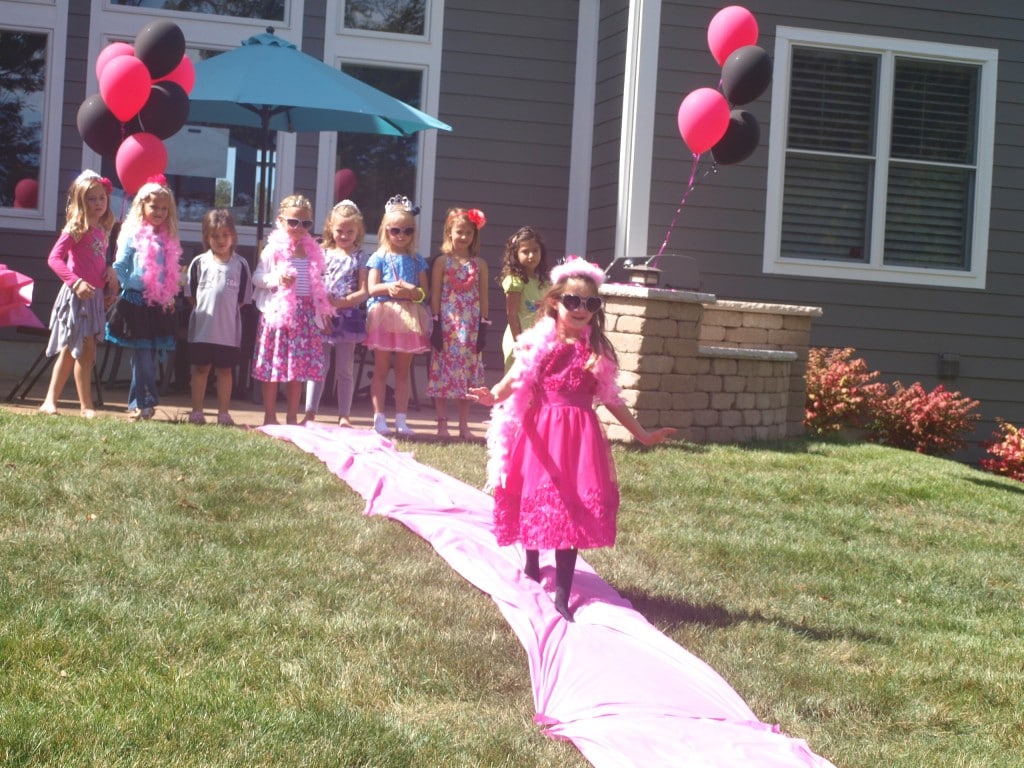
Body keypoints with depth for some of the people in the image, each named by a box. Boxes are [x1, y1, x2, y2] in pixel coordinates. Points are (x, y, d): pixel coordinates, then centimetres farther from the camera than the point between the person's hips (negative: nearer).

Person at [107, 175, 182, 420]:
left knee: (151, 356, 7)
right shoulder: (132, 234, -4)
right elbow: (119, 267, -4)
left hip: (158, 305, 5)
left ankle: (138, 404, 14)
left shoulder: (168, 239, 11)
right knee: (143, 356, -6)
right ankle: (147, 401, 0)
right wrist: (128, 286, -13)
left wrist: (170, 297, 6)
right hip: (136, 302, -5)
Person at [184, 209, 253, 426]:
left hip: (229, 328, 0)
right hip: (201, 326, 0)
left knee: (225, 369, 9)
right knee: (200, 368, 7)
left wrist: (227, 311, 0)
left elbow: (243, 297, 5)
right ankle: (197, 411, 12)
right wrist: (204, 310, 0)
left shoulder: (240, 264, 0)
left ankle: (223, 412, 15)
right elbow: (191, 294, 6)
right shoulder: (199, 262, 0)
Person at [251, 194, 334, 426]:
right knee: (273, 365, 0)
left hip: (306, 315, 4)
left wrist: (323, 311, 16)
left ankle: (292, 417, 15)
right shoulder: (274, 250, -3)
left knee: (300, 367, 6)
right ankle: (270, 416, 9)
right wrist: (276, 279, -21)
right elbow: (257, 277, -4)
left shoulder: (313, 251, 9)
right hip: (278, 312, -4)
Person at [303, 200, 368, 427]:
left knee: (345, 370, 6)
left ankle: (344, 416, 10)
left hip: (347, 316, -1)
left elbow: (363, 291, -4)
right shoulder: (322, 253, 5)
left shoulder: (359, 256, 2)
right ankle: (310, 414, 6)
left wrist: (342, 302, -18)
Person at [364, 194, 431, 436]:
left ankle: (400, 419, 10)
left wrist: (411, 292, -16)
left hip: (408, 317, 3)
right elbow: (372, 288, -5)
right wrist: (390, 287, -23)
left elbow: (424, 291, 5)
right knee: (381, 368, 1)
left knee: (403, 370, 7)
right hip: (384, 316, -3)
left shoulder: (416, 260, 10)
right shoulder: (380, 257, 2)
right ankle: (379, 418, 3)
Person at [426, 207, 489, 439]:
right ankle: (442, 424, 5)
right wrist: (436, 325, -8)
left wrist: (484, 327, 1)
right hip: (447, 323, -2)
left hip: (470, 325, 2)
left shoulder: (479, 264, 7)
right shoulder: (442, 262, 0)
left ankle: (464, 425, 10)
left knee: (468, 374, 5)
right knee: (443, 372, -1)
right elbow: (435, 295, -1)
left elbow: (483, 297, 7)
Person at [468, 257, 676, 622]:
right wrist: (493, 396, -34)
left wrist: (642, 434, 11)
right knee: (537, 496, 8)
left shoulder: (597, 352, 4)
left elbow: (611, 399, 10)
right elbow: (515, 380, -12)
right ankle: (532, 567, 37)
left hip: (579, 434, 1)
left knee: (574, 505, -3)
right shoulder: (539, 343, -3)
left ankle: (562, 597, 1)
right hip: (541, 431, -1)